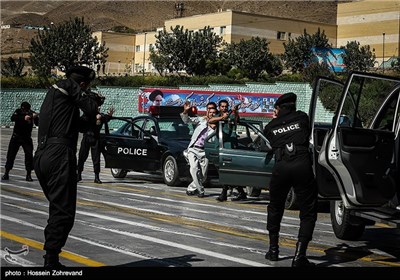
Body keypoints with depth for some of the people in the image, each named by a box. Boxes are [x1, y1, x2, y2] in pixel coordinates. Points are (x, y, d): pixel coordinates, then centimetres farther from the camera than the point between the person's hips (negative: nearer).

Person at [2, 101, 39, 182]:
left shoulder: (32, 113, -7)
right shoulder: (18, 111, -8)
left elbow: (38, 124, -17)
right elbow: (13, 118, -27)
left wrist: (36, 117, -37)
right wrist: (24, 118, -40)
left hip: (27, 138, 0)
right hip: (16, 137, 0)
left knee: (29, 155, -9)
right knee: (11, 154, 2)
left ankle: (28, 175, -2)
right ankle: (6, 173, 12)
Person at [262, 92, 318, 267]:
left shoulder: (270, 126, 14)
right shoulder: (301, 117, 13)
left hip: (281, 166, 2)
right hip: (302, 164, -2)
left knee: (275, 208, 24)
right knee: (308, 212, 5)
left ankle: (273, 249, 30)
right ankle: (299, 256, -5)